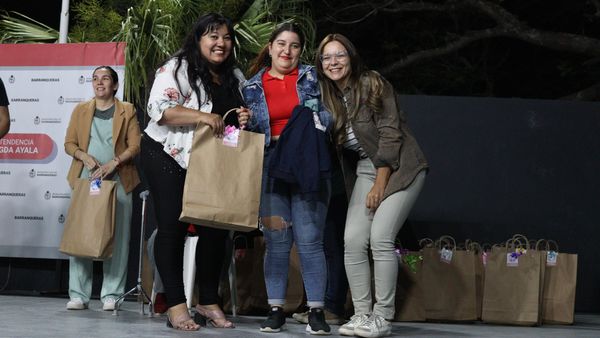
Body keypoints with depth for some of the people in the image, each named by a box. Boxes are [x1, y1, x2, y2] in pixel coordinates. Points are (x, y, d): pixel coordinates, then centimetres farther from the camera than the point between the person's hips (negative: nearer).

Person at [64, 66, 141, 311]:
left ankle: (111, 295, -1)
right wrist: (85, 157, -9)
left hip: (117, 180, -1)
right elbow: (69, 143, 10)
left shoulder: (127, 111, 9)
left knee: (117, 237, -4)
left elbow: (135, 145, 0)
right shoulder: (81, 110, 16)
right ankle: (78, 295, -1)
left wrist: (113, 163, -14)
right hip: (85, 179, 2)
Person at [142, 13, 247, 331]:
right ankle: (176, 306, -2)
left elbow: (238, 116, 20)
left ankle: (208, 302, 15)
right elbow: (158, 108, -23)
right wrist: (201, 116, -33)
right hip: (168, 157, -6)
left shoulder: (235, 77, 8)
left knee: (215, 228, 3)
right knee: (172, 228, -4)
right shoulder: (177, 68, -13)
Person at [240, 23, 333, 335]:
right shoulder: (253, 87, 12)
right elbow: (252, 132, 15)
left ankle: (316, 312, 1)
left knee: (309, 240, -4)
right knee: (276, 241, 0)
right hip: (270, 167, 1)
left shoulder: (311, 78, 9)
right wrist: (246, 124, -5)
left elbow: (329, 117, 10)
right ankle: (276, 310, 8)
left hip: (308, 167, -1)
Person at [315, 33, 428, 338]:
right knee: (352, 241, -6)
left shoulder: (372, 83, -13)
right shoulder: (328, 97, 6)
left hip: (399, 167, -6)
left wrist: (379, 185, -16)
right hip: (365, 169, 7)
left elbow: (390, 133, -16)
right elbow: (326, 143, 10)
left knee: (380, 237, -18)